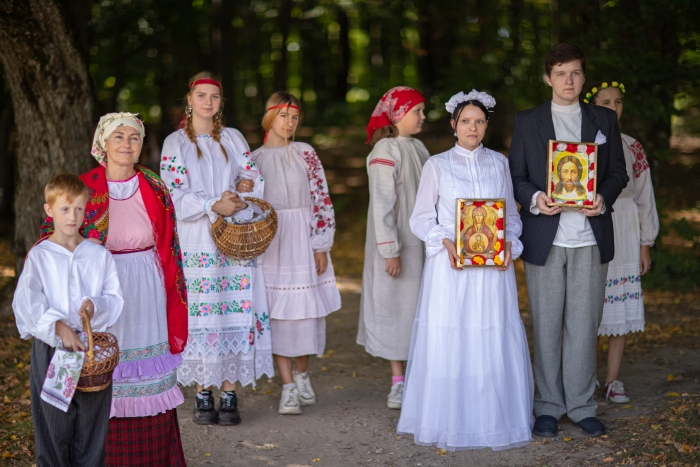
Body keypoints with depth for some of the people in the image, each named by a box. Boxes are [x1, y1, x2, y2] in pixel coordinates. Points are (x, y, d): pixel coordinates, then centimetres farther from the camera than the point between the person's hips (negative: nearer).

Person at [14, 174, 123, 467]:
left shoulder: (99, 255, 6)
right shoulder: (39, 256, -1)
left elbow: (115, 297, 4)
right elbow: (28, 302, -13)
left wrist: (95, 305, -18)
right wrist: (59, 327, -25)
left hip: (93, 344, 2)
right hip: (51, 345, -2)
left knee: (92, 420, 6)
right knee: (54, 423, 2)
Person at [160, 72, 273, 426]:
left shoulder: (233, 139, 14)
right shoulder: (175, 143, 5)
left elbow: (254, 180, 9)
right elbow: (177, 194, -4)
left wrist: (237, 199, -12)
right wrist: (214, 206, -18)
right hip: (196, 242, -2)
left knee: (235, 312, -3)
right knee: (201, 314, -4)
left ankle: (229, 395, 2)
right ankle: (202, 396, 4)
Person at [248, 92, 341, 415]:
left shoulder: (306, 154, 5)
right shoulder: (254, 158, 4)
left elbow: (322, 200, 1)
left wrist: (321, 247, -4)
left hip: (304, 242, 1)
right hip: (270, 241, -1)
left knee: (307, 309, 5)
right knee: (278, 311, -4)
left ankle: (302, 375, 26)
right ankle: (288, 387, 1)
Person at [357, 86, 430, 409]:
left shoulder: (417, 148, 10)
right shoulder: (386, 151, -13)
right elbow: (382, 204, -16)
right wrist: (390, 250, -18)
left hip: (421, 243, 7)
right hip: (398, 246, -7)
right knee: (396, 308, 2)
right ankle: (398, 383, 10)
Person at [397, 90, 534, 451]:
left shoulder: (499, 163, 11)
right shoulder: (437, 165, 5)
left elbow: (512, 214, 13)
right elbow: (420, 218, 4)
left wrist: (509, 243, -5)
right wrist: (445, 241, -12)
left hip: (493, 266, 2)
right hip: (450, 265, -2)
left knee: (496, 341, 0)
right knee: (448, 340, -4)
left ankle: (494, 419, 10)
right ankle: (449, 422, 4)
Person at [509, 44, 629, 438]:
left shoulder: (605, 120, 10)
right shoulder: (527, 121, 6)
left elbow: (618, 171, 9)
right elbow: (516, 175, 5)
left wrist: (604, 198, -11)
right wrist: (534, 198, -16)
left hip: (590, 237, 1)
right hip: (545, 238, -1)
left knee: (584, 324, 3)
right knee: (546, 325, 4)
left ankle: (582, 405, 12)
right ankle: (549, 406, 13)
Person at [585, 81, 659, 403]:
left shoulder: (632, 148, 8)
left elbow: (644, 197, 10)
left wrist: (645, 244, 7)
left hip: (624, 237, 3)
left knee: (620, 308, 4)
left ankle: (613, 380, 12)